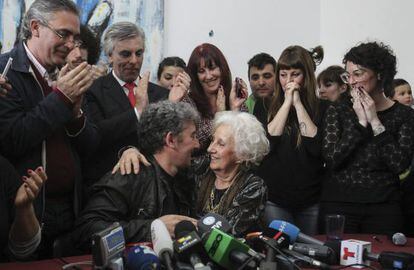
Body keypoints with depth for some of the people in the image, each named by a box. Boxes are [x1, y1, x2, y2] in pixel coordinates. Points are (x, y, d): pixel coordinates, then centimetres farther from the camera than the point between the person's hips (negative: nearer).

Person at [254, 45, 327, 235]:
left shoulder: (321, 108, 2)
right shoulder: (264, 106, 5)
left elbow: (316, 147, -13)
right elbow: (265, 142, -11)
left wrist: (298, 103, -10)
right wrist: (287, 102, -9)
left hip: (311, 201, 1)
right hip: (274, 199, -1)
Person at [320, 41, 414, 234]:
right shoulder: (337, 111, 2)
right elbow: (331, 159, -10)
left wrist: (375, 122, -11)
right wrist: (361, 123, -13)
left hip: (384, 205, 0)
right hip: (339, 203, 0)